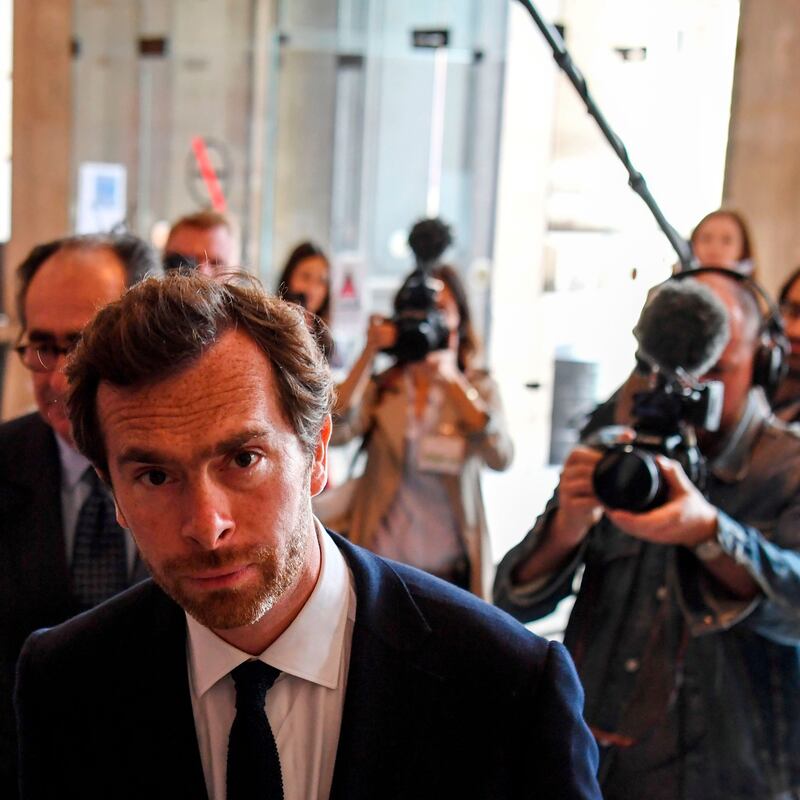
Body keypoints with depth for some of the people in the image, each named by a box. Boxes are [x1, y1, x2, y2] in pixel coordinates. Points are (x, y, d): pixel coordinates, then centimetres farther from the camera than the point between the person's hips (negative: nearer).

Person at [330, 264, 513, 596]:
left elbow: (500, 457, -15)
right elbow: (336, 431, -17)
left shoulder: (477, 386, 2)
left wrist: (451, 379, -21)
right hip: (381, 560, 0)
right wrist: (369, 354, -17)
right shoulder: (380, 385, 1)